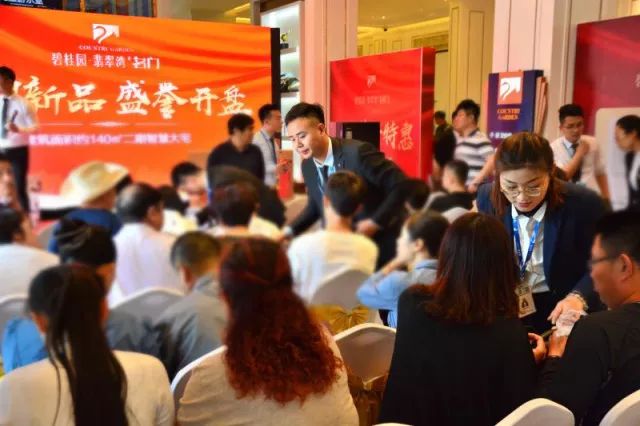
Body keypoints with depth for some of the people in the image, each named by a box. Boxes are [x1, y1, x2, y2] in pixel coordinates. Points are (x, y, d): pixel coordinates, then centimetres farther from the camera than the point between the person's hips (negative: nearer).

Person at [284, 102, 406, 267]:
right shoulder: (307, 166, -2)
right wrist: (289, 231, 0)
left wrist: (375, 222, -22)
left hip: (379, 246, -5)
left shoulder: (358, 153, -24)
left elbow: (402, 186, -21)